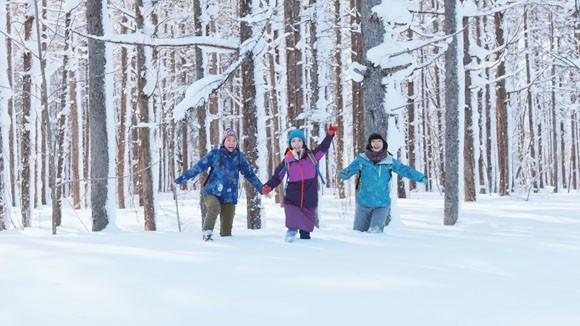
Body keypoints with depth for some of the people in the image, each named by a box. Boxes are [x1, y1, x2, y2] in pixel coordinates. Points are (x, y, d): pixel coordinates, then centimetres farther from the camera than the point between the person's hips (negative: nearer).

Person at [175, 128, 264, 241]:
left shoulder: (240, 157, 8)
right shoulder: (215, 154, -1)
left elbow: (250, 174, 17)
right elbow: (198, 167, -4)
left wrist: (262, 189, 17)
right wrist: (182, 178, -11)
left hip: (230, 197, 3)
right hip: (212, 193, -3)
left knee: (226, 230, 1)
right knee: (214, 207, -35)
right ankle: (207, 233, -27)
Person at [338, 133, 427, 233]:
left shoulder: (389, 161, -1)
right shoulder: (361, 159, -4)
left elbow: (405, 170, 2)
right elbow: (349, 170, -6)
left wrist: (420, 177, -10)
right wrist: (344, 173, -30)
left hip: (382, 204, 0)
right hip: (363, 203, 0)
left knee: (375, 231, -14)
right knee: (359, 232, 12)